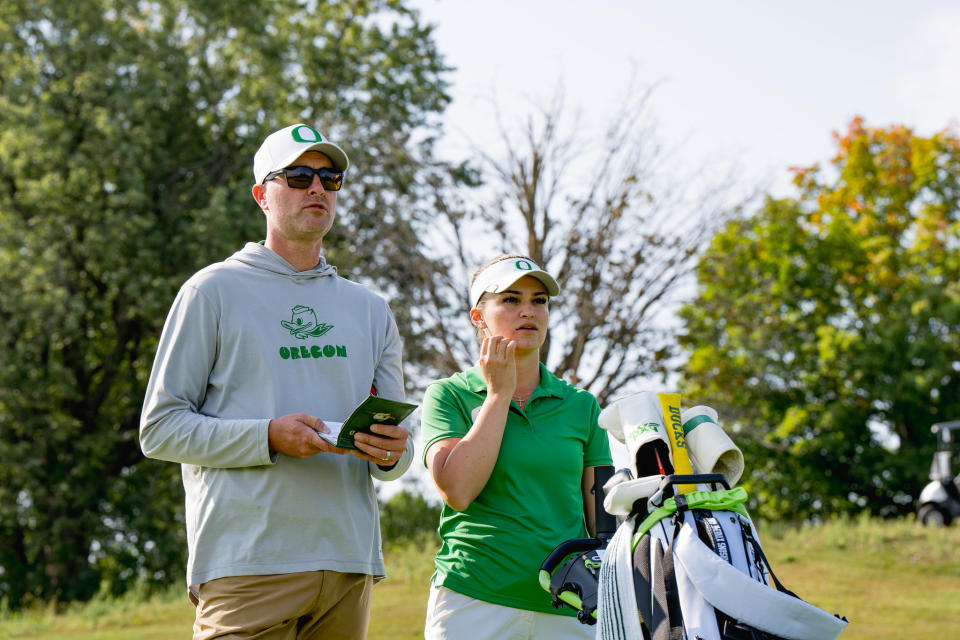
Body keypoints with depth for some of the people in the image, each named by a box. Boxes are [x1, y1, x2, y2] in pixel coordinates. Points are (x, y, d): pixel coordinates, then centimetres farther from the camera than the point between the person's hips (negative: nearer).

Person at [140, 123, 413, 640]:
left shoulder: (370, 309, 20)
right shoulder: (215, 291, 4)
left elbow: (396, 452, 19)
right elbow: (160, 429, -2)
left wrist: (389, 454, -6)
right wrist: (269, 437, -15)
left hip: (350, 563, 5)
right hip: (247, 566, -5)